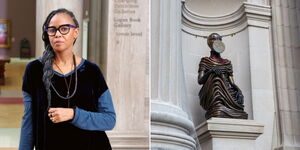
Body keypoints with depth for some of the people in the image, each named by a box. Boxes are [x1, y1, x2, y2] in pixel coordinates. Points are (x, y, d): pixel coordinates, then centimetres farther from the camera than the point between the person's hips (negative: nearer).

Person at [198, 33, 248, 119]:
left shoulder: (227, 63, 26)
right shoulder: (205, 61, 17)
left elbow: (232, 82, 17)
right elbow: (200, 80, 4)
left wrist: (238, 91, -6)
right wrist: (211, 71, -14)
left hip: (227, 92, 3)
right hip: (210, 95, -3)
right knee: (216, 77, -34)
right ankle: (217, 114, -51)